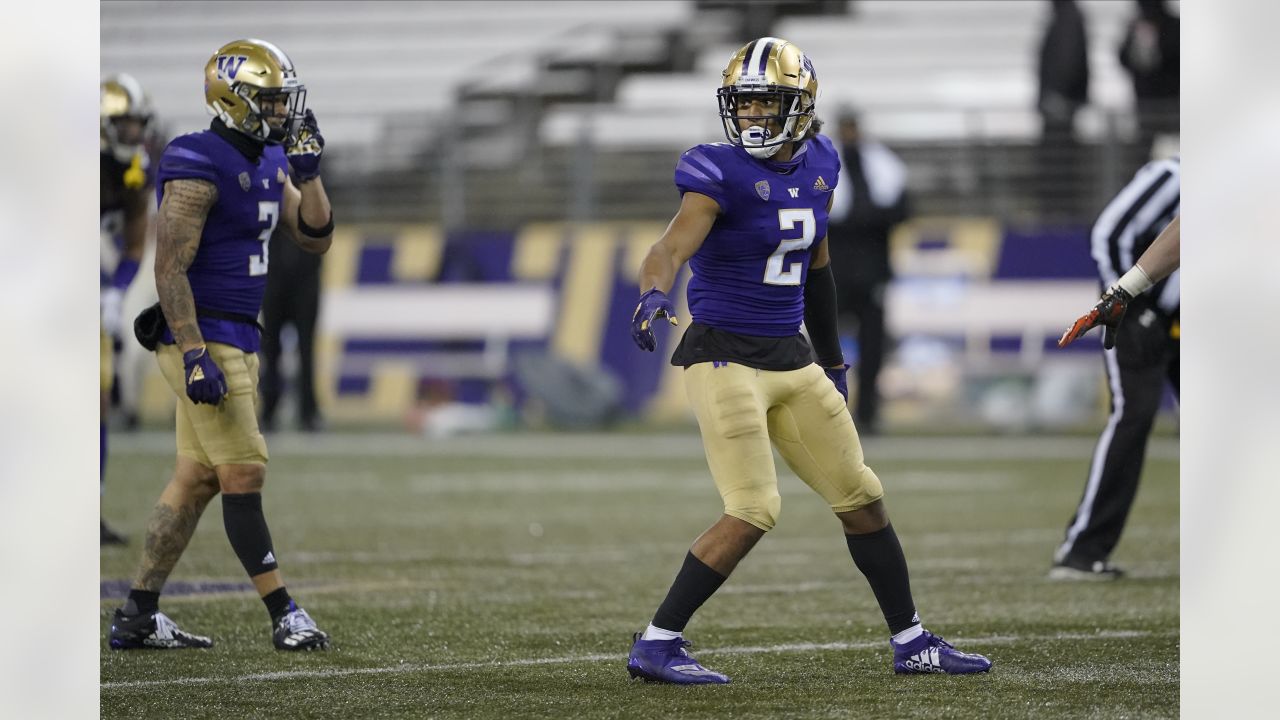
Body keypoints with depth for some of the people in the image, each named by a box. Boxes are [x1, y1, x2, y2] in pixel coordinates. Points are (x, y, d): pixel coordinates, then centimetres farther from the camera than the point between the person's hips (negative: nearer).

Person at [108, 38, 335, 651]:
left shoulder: (267, 163, 12)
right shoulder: (199, 168, -17)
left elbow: (315, 238, 14)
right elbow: (170, 268, -19)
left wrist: (308, 174, -2)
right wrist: (195, 355, -24)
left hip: (238, 340, 10)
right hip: (203, 338, -10)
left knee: (196, 478, 10)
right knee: (244, 473, -6)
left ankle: (137, 617, 15)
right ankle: (285, 616, -3)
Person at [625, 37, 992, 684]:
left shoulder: (817, 167, 7)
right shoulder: (720, 174, -13)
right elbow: (672, 247, -28)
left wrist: (832, 362, 27)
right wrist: (653, 293, -50)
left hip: (791, 358, 7)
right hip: (724, 355, -7)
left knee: (860, 497, 10)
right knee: (755, 511, -15)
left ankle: (910, 643, 23)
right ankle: (655, 645, -7)